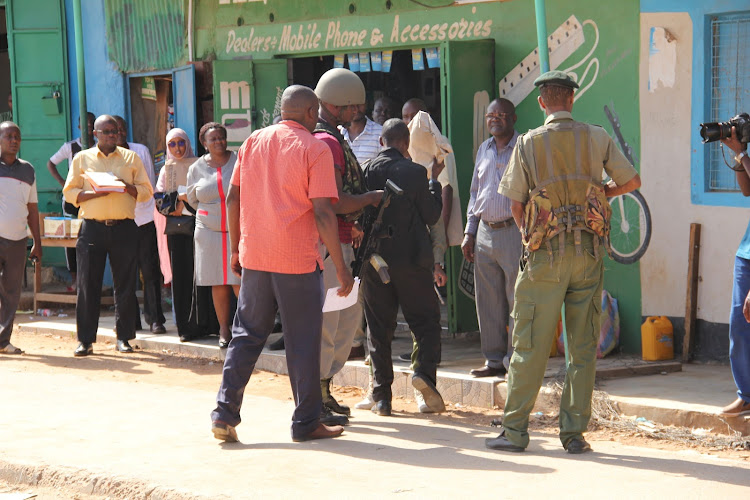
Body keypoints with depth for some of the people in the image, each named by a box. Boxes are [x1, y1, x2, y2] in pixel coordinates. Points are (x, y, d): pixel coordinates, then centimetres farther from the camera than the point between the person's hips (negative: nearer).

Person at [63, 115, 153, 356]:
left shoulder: (131, 158, 12)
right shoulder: (82, 159, 10)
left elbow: (146, 191, 9)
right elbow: (69, 192, 6)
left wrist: (127, 187, -10)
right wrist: (94, 193, -11)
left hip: (124, 228, 1)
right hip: (92, 227, -1)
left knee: (125, 284, 1)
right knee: (88, 284, -2)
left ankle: (123, 337, 11)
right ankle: (85, 340, 4)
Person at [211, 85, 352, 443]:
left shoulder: (253, 142, 9)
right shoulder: (315, 149, -7)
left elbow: (233, 198, 11)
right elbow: (323, 213, -13)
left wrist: (236, 249, 19)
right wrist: (340, 266, -9)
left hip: (254, 256, 5)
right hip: (298, 260, -5)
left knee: (246, 336, 13)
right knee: (302, 343, 4)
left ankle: (225, 413, 6)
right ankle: (306, 423, 10)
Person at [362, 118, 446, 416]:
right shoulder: (414, 172, -10)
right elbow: (431, 216, -2)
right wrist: (435, 181, 9)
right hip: (411, 259, -3)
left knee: (379, 327, 9)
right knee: (425, 320, 10)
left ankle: (381, 396, 8)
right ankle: (424, 372, -13)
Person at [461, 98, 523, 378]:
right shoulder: (483, 150, 17)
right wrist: (469, 232, 16)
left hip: (514, 232, -6)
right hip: (485, 232, 6)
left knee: (517, 299, -5)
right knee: (488, 302, 8)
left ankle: (516, 361, 1)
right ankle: (494, 360, 16)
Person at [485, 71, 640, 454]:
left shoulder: (529, 143, -2)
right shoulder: (597, 138, 2)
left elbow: (515, 204, 1)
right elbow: (632, 182, 8)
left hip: (545, 253, -2)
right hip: (589, 252, 2)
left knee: (531, 343, 3)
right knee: (583, 345, 6)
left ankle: (514, 429, 6)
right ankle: (574, 432, 7)